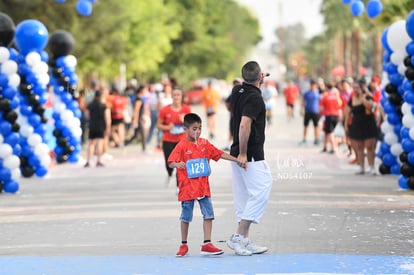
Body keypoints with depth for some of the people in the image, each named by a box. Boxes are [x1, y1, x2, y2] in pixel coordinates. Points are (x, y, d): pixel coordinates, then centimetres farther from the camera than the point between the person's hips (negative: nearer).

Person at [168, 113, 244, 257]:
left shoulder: (204, 144, 6)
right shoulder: (182, 146, -9)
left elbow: (219, 154, 9)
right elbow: (170, 162, -13)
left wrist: (237, 159, 2)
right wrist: (178, 164, -36)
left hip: (203, 187, 4)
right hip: (187, 188, -4)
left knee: (208, 214, -2)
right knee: (186, 216, 6)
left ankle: (207, 244, 1)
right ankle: (183, 245, 18)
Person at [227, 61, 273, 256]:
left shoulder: (237, 91, 8)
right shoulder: (255, 97, -17)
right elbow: (244, 125, -27)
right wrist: (243, 153, -22)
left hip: (239, 154, 9)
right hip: (251, 156, -9)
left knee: (243, 196, 11)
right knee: (260, 193, -6)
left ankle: (245, 242, 14)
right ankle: (238, 237, -10)